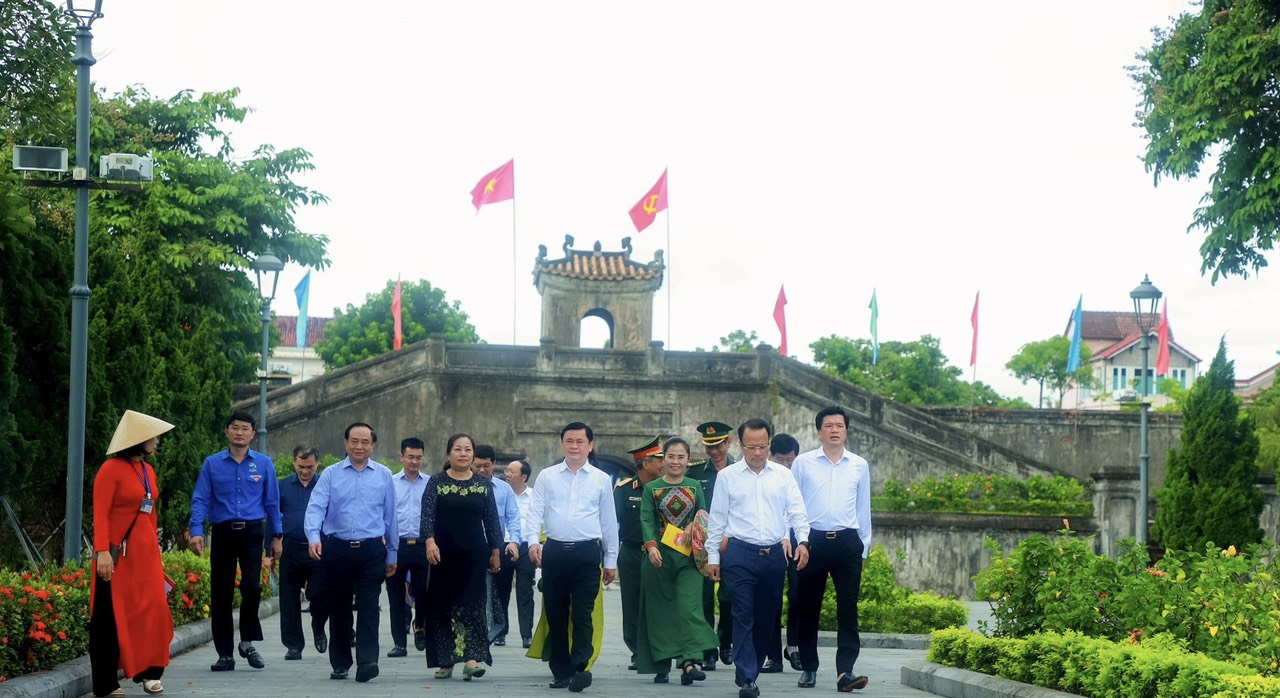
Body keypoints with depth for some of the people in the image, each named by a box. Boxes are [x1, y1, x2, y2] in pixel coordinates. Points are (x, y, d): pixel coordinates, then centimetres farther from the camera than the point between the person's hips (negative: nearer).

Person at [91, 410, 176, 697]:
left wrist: (156, 550, 15)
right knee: (111, 616, -1)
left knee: (151, 611, 2)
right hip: (118, 553, -7)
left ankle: (148, 672, 13)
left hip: (145, 552, 7)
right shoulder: (111, 469, -9)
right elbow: (100, 514, -14)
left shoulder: (148, 471, 12)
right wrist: (102, 552, -23)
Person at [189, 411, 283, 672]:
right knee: (221, 594, 3)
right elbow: (200, 500, 2)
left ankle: (247, 643, 6)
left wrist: (277, 536, 10)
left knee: (252, 586, -15)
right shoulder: (212, 464, 5)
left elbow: (272, 501, 11)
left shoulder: (264, 463, 7)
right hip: (222, 533, 1)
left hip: (252, 532, -1)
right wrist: (196, 531, -11)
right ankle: (225, 654, 12)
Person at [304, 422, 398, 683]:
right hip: (337, 550, 1)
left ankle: (367, 662, -16)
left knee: (368, 608, -10)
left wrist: (392, 554, 13)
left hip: (371, 550, -1)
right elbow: (315, 507, -7)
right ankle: (340, 664, 19)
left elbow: (390, 516, 11)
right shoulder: (330, 474, 4)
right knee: (338, 609, 9)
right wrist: (313, 538, -24)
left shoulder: (384, 475, 7)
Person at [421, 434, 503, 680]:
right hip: (443, 554, 0)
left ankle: (472, 659, -16)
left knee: (473, 604, -9)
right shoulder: (436, 482, 1)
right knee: (442, 605, 4)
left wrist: (495, 552, 6)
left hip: (474, 554, 0)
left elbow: (492, 520, 8)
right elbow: (427, 514, -9)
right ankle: (444, 661, 13)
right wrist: (430, 541, -24)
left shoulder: (483, 484, 6)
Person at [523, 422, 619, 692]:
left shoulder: (601, 480, 9)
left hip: (587, 552, -2)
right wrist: (533, 541, -17)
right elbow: (535, 512, 1)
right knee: (555, 615, 6)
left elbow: (609, 522, 12)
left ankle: (579, 667, -17)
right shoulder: (547, 477, 9)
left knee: (582, 614, -10)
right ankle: (561, 671, 13)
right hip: (554, 551, 2)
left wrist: (611, 561, 11)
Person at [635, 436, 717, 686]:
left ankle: (691, 662, -23)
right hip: (659, 557, 0)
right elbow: (646, 520, -3)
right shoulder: (651, 488, 6)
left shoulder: (695, 487, 11)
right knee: (659, 609, 3)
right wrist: (651, 546, -20)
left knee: (689, 606, -13)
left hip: (688, 556, 0)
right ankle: (661, 665, 11)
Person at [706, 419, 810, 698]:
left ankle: (751, 671, 20)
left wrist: (802, 541, -12)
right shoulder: (727, 476, 4)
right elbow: (716, 519, 6)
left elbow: (797, 512, 5)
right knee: (743, 616, -9)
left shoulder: (783, 475, 8)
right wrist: (712, 556, 3)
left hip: (775, 554, 3)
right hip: (740, 553, -3)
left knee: (766, 617, 8)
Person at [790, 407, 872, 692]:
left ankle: (845, 671, -7)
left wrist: (863, 547, 12)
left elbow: (863, 508, 13)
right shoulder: (803, 463, 3)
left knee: (848, 608, -5)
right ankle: (808, 668, 18)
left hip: (848, 542, 1)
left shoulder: (860, 465, 9)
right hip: (812, 541, -1)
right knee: (808, 608, 7)